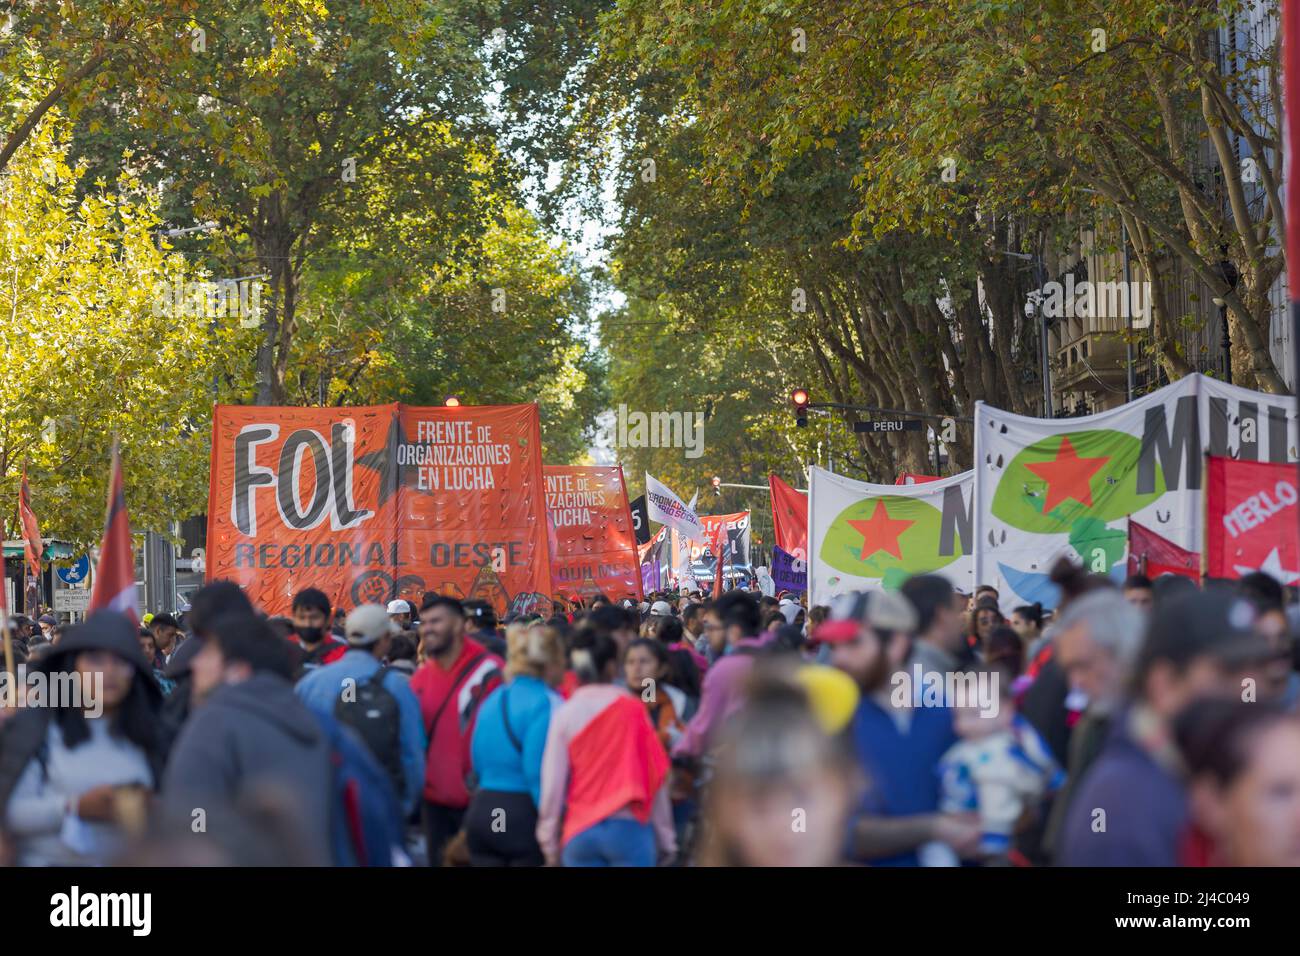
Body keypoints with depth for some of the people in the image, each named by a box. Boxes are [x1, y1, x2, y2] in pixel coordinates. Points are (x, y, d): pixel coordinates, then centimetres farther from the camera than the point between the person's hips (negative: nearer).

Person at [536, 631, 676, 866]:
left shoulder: (563, 715, -1)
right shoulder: (632, 710, -3)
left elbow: (552, 783, -1)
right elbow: (656, 775, -1)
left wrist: (549, 839, 9)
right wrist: (665, 839, 8)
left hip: (579, 832, 2)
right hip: (628, 829, -2)